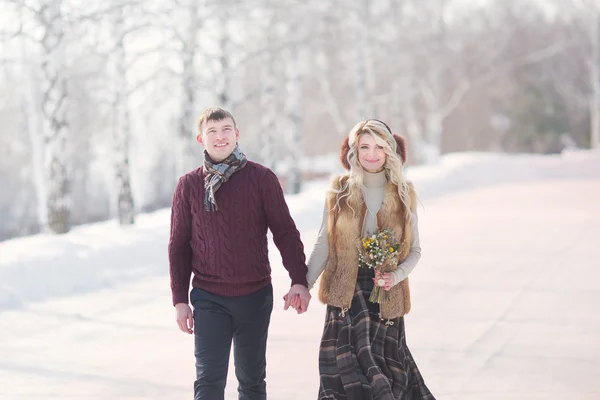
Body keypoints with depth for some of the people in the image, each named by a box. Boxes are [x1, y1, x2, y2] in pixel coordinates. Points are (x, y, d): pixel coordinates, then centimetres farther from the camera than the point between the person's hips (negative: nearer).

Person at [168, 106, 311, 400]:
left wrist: (299, 280, -12)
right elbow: (179, 246, 6)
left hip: (255, 297, 1)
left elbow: (285, 232, -1)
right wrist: (180, 299, 3)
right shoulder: (189, 185, 1)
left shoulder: (261, 178, -2)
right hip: (209, 299, -1)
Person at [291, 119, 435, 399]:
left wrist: (396, 275, -12)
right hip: (347, 292, 0)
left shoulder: (403, 195, 4)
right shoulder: (340, 192, 3)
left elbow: (414, 250, 7)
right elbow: (323, 244, 5)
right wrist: (305, 283, -5)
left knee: (384, 363, 1)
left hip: (386, 296, 0)